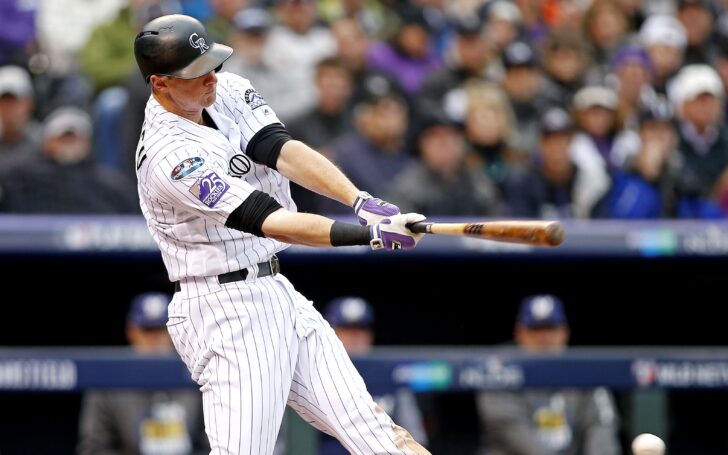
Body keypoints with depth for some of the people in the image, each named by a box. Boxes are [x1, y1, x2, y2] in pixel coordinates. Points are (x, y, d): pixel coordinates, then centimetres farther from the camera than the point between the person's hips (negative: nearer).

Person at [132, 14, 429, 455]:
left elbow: (284, 152, -10)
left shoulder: (228, 91, 4)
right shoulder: (169, 157, -21)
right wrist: (371, 233, -35)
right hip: (227, 314, -8)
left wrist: (362, 201, -28)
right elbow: (269, 221, -27)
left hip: (278, 295, 8)